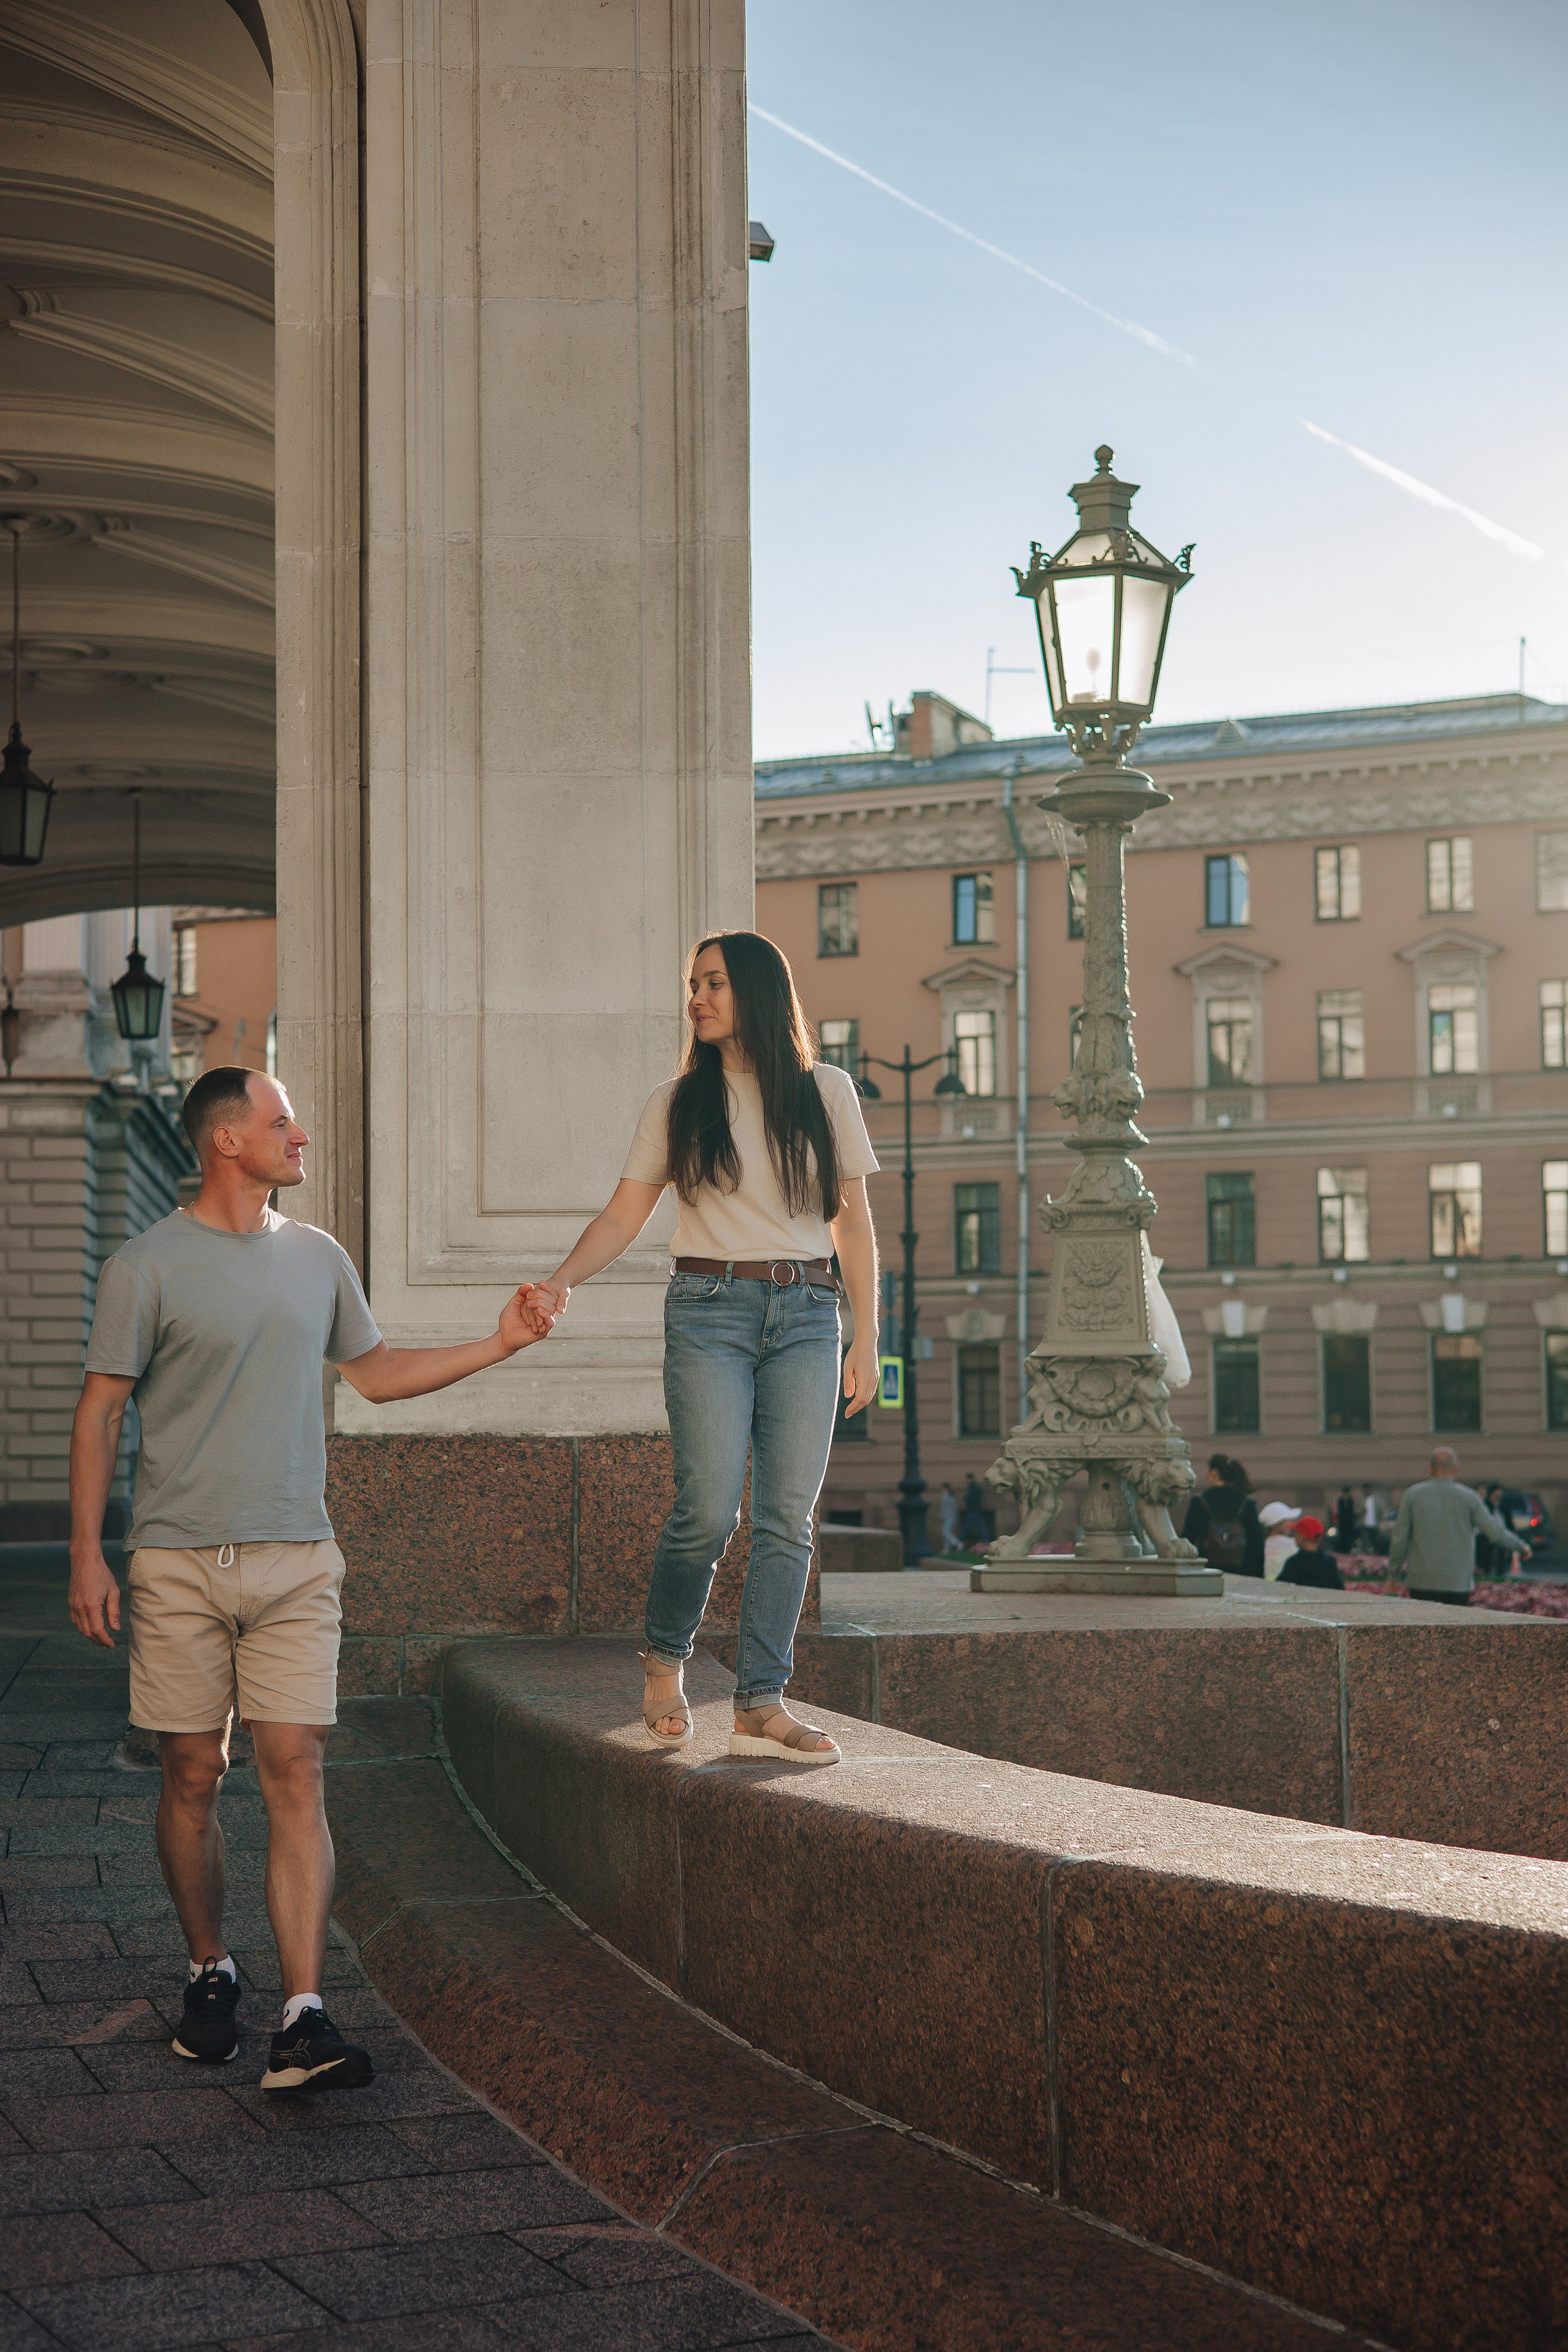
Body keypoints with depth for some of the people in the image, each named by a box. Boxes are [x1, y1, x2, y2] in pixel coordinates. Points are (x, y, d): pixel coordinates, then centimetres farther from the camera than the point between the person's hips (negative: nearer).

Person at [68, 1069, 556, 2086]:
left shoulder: (318, 1258, 11)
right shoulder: (146, 1267, -3)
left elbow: (376, 1371, 23)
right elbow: (100, 1412, 0)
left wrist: (501, 1344, 18)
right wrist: (87, 1554, -5)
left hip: (296, 1562, 3)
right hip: (180, 1564, -2)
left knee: (296, 1778, -6)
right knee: (194, 1776, 5)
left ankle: (305, 2020, -10)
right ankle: (211, 1975, 25)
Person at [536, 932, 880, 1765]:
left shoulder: (826, 1092, 9)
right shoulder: (675, 1103, 8)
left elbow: (852, 1221, 11)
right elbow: (623, 1214, 6)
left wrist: (866, 1340, 7)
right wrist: (561, 1280, -11)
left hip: (806, 1315, 1)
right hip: (709, 1312, -1)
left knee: (788, 1517, -3)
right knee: (709, 1508, -12)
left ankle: (761, 1705, 2)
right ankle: (663, 1660, 14)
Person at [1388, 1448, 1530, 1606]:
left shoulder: (1412, 1495, 2)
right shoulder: (1469, 1497, 0)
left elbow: (1400, 1540, 0)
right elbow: (1496, 1533, 2)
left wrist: (1393, 1569, 10)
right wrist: (1521, 1546, 20)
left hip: (1421, 1582, 0)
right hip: (1458, 1585, 0)